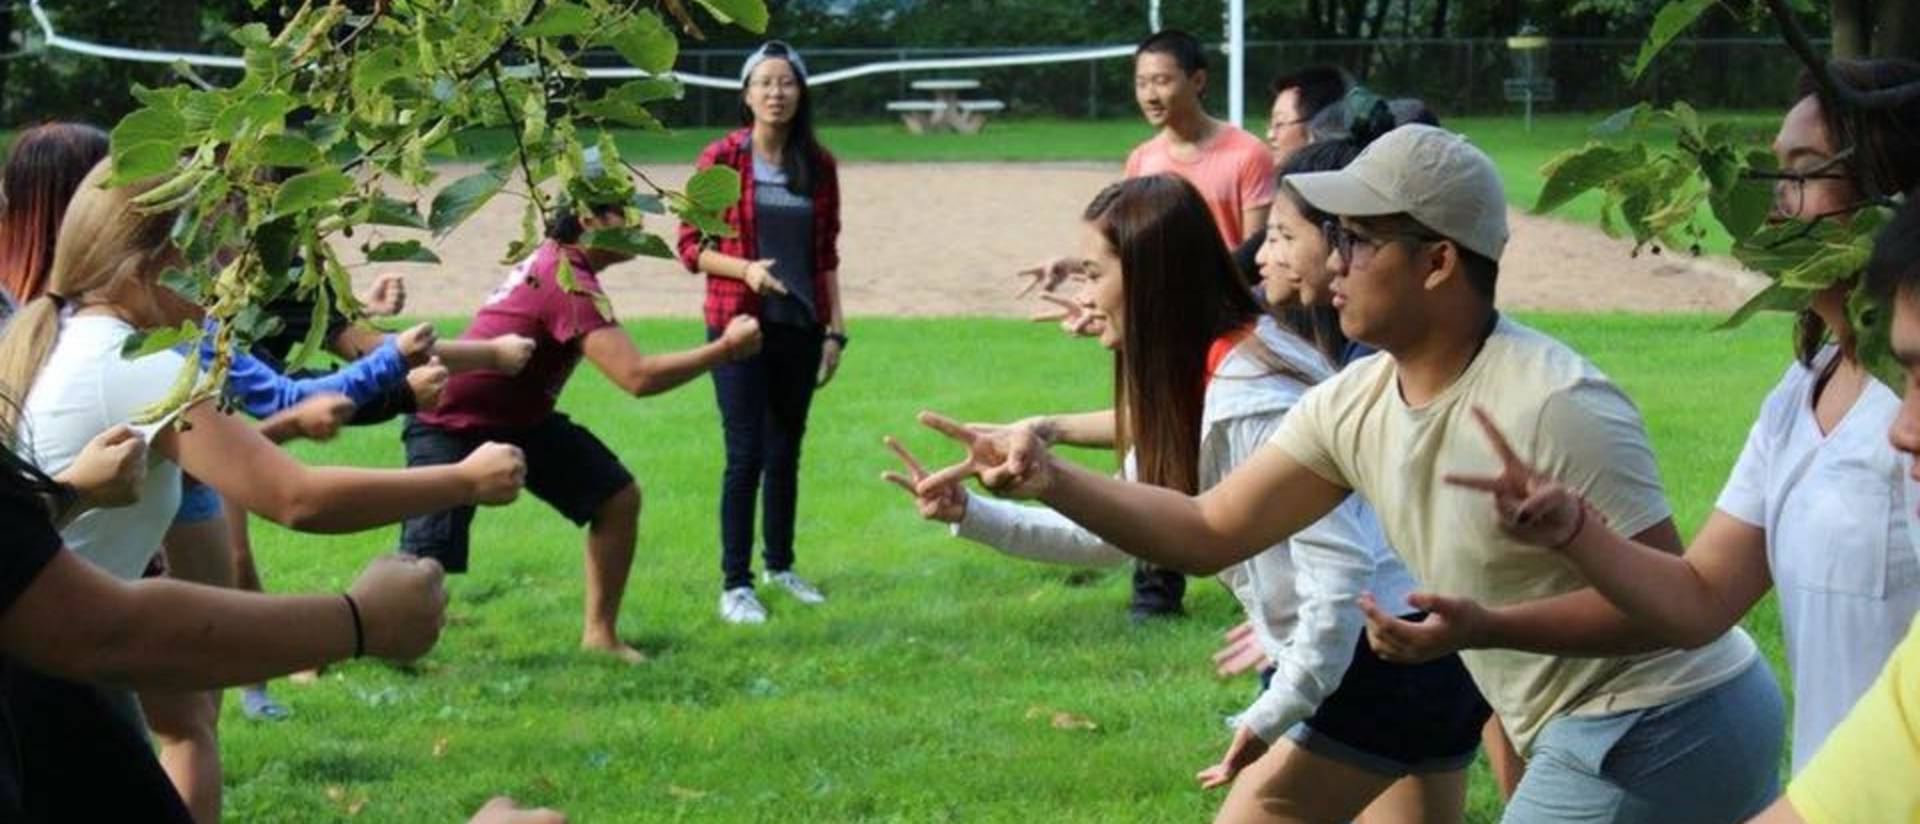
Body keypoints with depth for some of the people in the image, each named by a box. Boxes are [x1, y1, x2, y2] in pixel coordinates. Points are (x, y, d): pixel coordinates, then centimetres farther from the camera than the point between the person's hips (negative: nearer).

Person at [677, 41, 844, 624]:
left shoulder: (818, 165, 5)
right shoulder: (720, 160, -5)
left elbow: (826, 255, 11)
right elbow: (691, 247, -3)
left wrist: (835, 329, 9)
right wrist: (745, 269, -19)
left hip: (800, 329, 4)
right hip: (739, 325, -4)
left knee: (786, 451, 12)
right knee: (746, 454, -6)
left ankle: (779, 565, 28)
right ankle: (734, 584, 0)